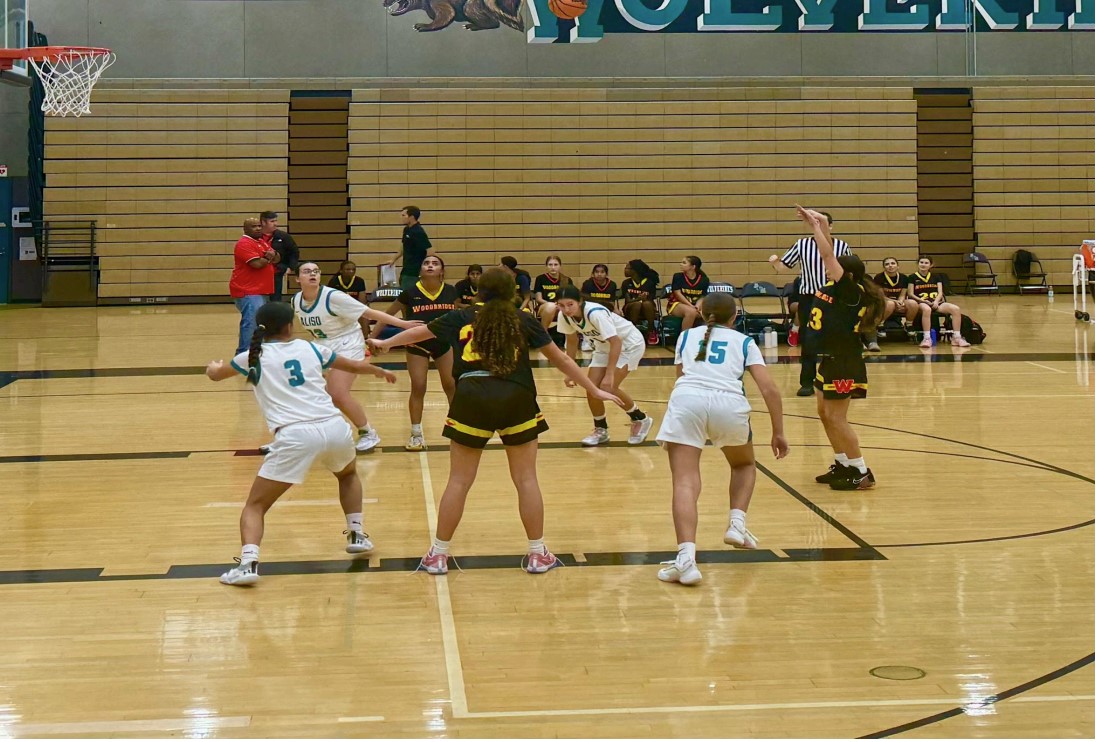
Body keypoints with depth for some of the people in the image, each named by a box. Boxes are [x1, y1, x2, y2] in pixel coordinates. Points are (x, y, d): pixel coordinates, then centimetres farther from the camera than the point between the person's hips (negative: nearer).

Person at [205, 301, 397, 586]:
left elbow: (215, 374, 32)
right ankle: (357, 535, 30)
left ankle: (248, 563, -15)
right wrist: (381, 371, 54)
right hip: (335, 428, 3)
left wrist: (213, 366, 57)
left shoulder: (254, 356, 12)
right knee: (348, 474, 37)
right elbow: (355, 366, 34)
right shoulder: (310, 348, 17)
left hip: (295, 436, -3)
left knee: (255, 506, 7)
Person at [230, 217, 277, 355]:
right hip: (248, 292, -10)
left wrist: (273, 254, -8)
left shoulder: (261, 242, 18)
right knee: (251, 323, -17)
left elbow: (277, 259, 17)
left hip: (260, 291, 10)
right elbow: (257, 263, -24)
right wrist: (269, 258, -4)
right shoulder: (244, 243, -14)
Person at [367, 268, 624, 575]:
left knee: (459, 481, 9)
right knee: (526, 479, 10)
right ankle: (537, 554, 16)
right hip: (517, 401, 0)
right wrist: (595, 390, 27)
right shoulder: (524, 321, 13)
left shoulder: (461, 318, 16)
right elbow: (560, 358, 18)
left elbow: (419, 332, 32)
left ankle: (438, 555, 16)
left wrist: (385, 343, 50)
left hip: (471, 400, 1)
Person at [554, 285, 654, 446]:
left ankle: (641, 419, 3)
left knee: (608, 388, -18)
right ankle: (601, 430, 17)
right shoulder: (564, 316, -15)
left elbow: (616, 343, -35)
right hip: (604, 346, 7)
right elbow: (572, 341, 3)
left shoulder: (595, 313, -35)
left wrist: (609, 374, -37)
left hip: (629, 343, -7)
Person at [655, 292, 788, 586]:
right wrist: (778, 433, 17)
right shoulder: (744, 341, 23)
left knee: (685, 483, -8)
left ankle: (686, 559, -26)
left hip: (687, 399, 0)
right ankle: (737, 524, 10)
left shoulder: (687, 336, 27)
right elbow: (770, 389, 12)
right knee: (744, 465, 30)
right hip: (729, 404, 0)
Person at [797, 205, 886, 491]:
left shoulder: (852, 292, -18)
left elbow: (827, 255, -24)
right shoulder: (833, 287, 4)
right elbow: (829, 256, 10)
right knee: (825, 414, 15)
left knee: (836, 418, -6)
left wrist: (816, 225, -17)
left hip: (843, 363, -10)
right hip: (828, 360, 10)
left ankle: (862, 473, 1)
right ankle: (842, 465, 26)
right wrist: (819, 225, 1)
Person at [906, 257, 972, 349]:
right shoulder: (913, 278, 9)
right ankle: (927, 338, -44)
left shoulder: (936, 277, 17)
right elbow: (911, 294, 2)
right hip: (921, 303, -4)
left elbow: (940, 293, 8)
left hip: (936, 302, 4)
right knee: (926, 309, -43)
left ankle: (956, 337, -20)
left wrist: (936, 301, -13)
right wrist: (922, 300, -14)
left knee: (956, 309, -22)